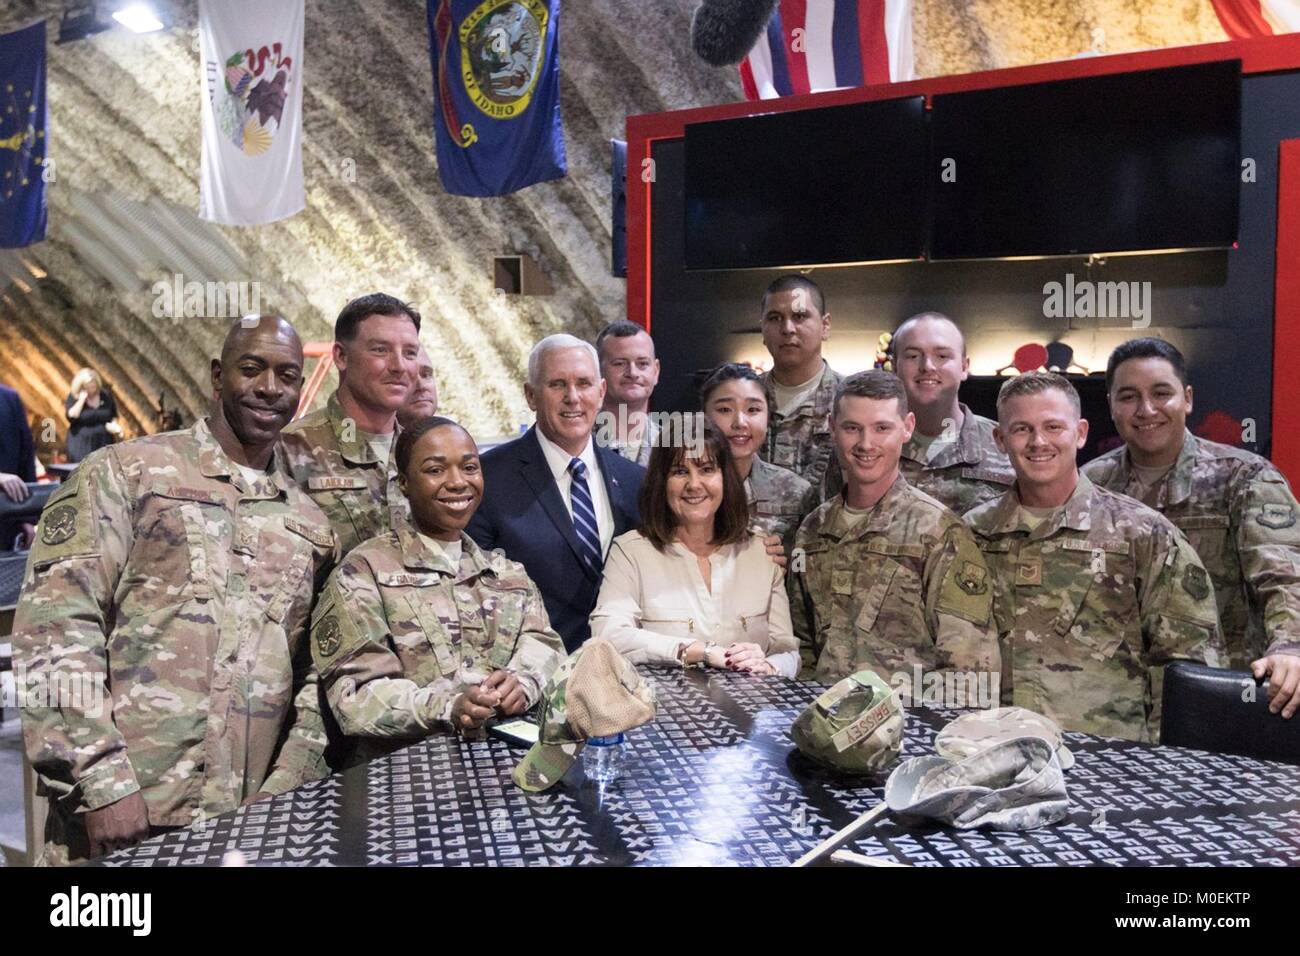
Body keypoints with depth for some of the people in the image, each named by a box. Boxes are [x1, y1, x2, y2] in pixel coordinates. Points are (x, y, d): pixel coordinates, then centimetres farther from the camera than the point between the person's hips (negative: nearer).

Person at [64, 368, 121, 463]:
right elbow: (71, 416, -15)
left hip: (104, 443, 2)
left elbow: (114, 415, 16)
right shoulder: (73, 397, 0)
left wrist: (114, 425, -5)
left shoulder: (106, 395, 5)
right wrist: (82, 399, -17)